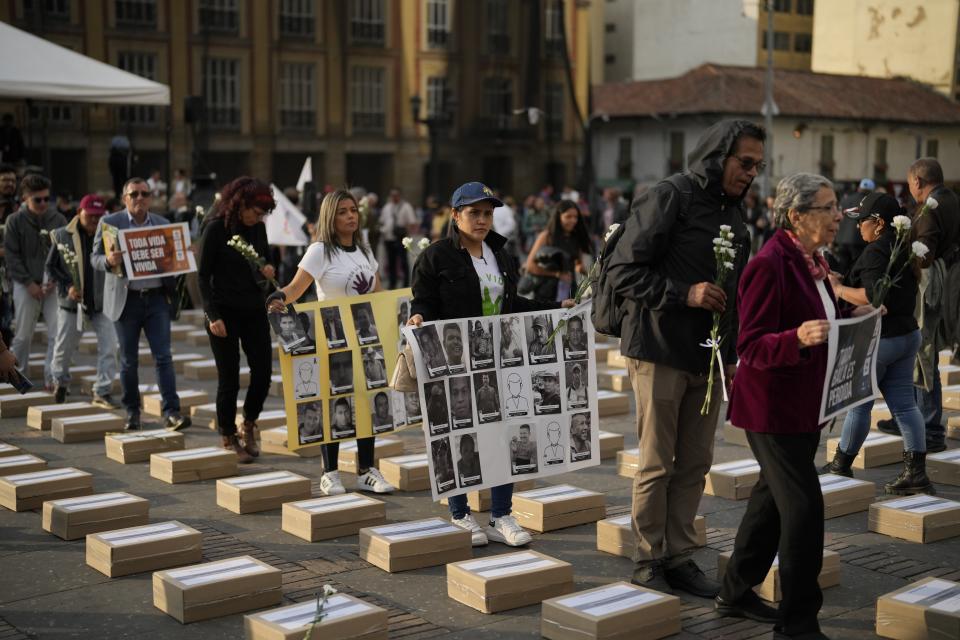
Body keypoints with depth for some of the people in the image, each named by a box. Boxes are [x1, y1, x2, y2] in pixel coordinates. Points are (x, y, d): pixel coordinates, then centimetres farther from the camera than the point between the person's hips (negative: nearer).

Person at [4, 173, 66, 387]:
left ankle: (52, 375, 0)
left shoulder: (58, 219, 3)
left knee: (58, 333, -8)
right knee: (23, 335, 4)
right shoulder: (15, 221, -1)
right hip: (26, 285, -1)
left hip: (54, 285, 1)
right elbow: (11, 255, -3)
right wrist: (29, 282, -9)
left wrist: (56, 279, -9)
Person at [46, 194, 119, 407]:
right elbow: (51, 266, 2)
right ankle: (60, 381, 40)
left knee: (109, 346, -9)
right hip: (72, 301, 0)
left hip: (102, 301, 0)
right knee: (64, 347, 13)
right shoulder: (63, 235, -4)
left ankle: (103, 391, 1)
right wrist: (67, 286, -10)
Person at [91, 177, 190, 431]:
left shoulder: (163, 224, 8)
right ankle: (132, 412, 20)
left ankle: (171, 412, -10)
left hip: (157, 298, 1)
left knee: (163, 356, -6)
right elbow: (95, 258, -1)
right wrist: (109, 261, -24)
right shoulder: (110, 222, 1)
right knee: (129, 360, 7)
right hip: (126, 300, -1)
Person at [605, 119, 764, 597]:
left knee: (695, 463, 11)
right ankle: (648, 559, 15)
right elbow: (624, 270, -14)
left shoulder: (733, 211, 14)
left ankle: (679, 557, 21)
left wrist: (730, 353, 14)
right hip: (661, 353, -7)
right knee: (656, 464, 2)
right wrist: (685, 293, -22)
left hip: (708, 356, 7)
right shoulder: (669, 198, -11)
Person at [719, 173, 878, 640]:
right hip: (773, 406, -10)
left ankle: (737, 593, 33)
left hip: (802, 405, 10)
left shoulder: (811, 260, 8)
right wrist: (799, 338, -38)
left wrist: (851, 321, 4)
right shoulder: (769, 265, -20)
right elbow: (751, 347, -22)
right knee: (804, 506, -7)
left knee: (773, 498, 18)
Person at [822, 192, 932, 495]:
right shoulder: (905, 248, 10)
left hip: (878, 339, -9)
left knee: (858, 402, 5)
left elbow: (873, 296, -29)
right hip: (907, 333, 9)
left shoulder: (875, 252, -18)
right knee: (904, 404, 9)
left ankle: (841, 465, 18)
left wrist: (840, 290, -14)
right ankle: (916, 472, 7)